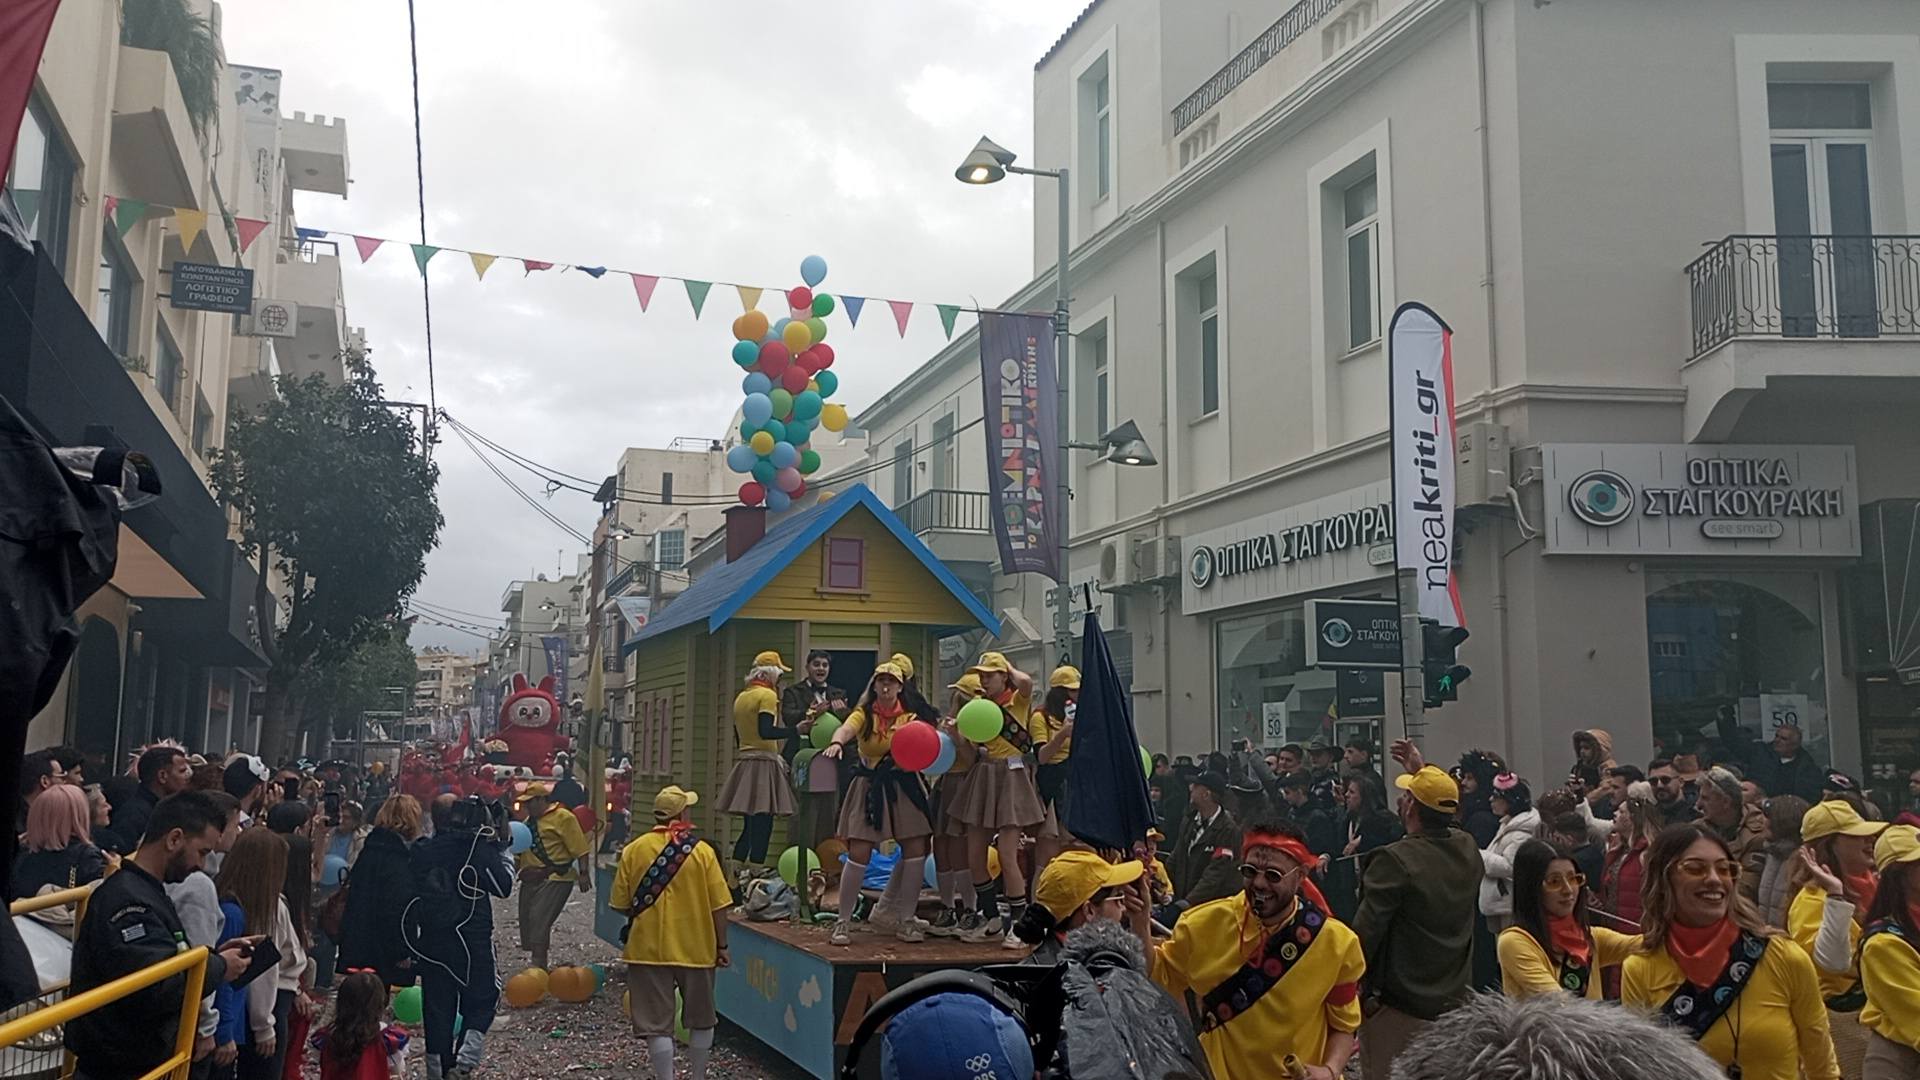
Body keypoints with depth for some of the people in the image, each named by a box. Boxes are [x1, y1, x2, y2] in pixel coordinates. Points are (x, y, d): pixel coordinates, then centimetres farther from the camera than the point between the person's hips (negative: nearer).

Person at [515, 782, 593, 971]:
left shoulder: (563, 817, -8)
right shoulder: (530, 820, 17)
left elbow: (580, 848, -13)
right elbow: (521, 850, 26)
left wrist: (583, 874, -18)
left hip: (555, 879, -9)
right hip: (530, 880, 9)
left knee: (539, 919, -17)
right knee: (527, 921, 9)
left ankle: (538, 967, -16)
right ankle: (538, 966, 20)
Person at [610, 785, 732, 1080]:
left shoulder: (634, 850, -4)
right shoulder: (702, 851, -8)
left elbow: (620, 904, 0)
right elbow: (718, 906, -8)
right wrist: (722, 946, 3)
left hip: (648, 948, 0)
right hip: (696, 948, 0)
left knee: (657, 1023, 5)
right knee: (701, 1020, 19)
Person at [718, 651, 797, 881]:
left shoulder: (740, 697, 16)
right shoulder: (768, 695, -9)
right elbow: (766, 731, -22)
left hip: (745, 763, 8)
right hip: (764, 764, -8)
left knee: (752, 824, 13)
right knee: (763, 824, -6)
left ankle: (738, 870, 13)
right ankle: (756, 869, -9)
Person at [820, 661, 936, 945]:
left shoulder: (910, 715, 6)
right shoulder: (864, 714, 0)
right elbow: (847, 728, -22)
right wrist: (836, 742, -44)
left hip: (904, 786, 3)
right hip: (869, 786, -3)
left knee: (916, 850, -1)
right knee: (859, 854, -9)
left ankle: (904, 917, 16)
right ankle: (843, 921, 3)